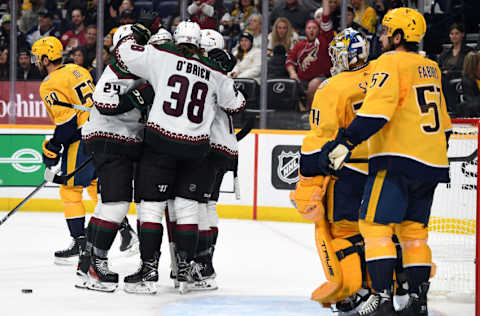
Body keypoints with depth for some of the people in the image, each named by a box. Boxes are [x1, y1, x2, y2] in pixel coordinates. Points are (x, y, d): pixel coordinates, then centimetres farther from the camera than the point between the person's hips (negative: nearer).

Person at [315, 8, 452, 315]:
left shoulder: (391, 63, -8)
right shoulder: (431, 68, 17)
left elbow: (377, 109, -22)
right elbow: (443, 121, 24)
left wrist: (345, 142, -24)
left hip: (399, 161, -8)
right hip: (432, 163, 8)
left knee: (376, 225, -5)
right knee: (414, 230, 14)